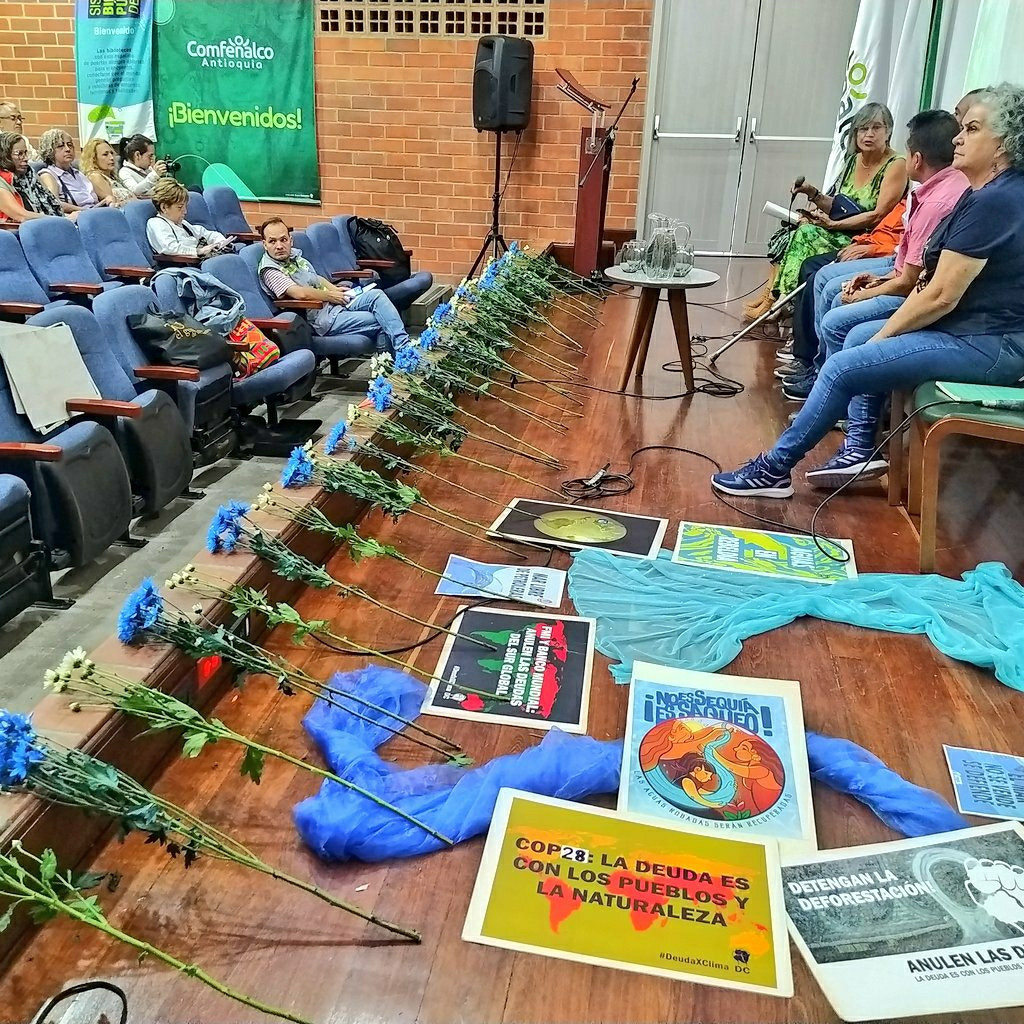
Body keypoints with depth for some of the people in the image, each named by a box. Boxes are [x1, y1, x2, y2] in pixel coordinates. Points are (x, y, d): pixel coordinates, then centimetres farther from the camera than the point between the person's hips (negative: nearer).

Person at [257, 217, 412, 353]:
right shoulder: (269, 270, -14)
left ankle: (404, 347, -18)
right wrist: (329, 296, -14)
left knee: (376, 295, -13)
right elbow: (301, 293, -28)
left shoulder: (294, 254, 13)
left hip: (337, 303, 8)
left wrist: (335, 289, 9)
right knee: (380, 321, -16)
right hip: (321, 317, -8)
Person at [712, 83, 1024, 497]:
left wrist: (883, 336, -7)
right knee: (858, 336, 17)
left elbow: (941, 296, -21)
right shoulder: (990, 193, 13)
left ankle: (774, 469, -4)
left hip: (988, 343, -11)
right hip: (974, 327, 11)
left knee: (843, 367, -14)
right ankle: (860, 450, 12)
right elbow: (935, 283, 12)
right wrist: (880, 335, 4)